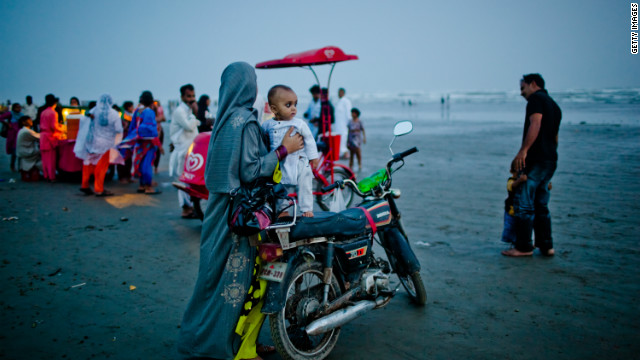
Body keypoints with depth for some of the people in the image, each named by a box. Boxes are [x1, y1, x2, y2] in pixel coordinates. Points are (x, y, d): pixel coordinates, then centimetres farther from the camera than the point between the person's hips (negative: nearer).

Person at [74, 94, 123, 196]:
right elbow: (119, 130, -8)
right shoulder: (114, 114, -10)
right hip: (105, 143, -3)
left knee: (89, 163, 16)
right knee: (102, 166, 5)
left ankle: (85, 186, 23)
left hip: (92, 141, 3)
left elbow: (83, 121, -4)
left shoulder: (94, 111, -5)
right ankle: (99, 189, 10)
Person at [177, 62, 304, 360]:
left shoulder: (225, 118, 12)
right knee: (239, 276, 0)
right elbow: (250, 171, -19)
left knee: (224, 273, 15)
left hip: (222, 209, 10)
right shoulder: (245, 121, -17)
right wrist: (283, 150, -14)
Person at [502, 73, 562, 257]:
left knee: (524, 204, -5)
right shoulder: (554, 105, 24)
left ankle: (523, 247, -2)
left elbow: (535, 124, -19)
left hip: (535, 159, -9)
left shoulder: (536, 99, -3)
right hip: (551, 160, 9)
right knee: (541, 205, 14)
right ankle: (546, 246, 16)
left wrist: (523, 151, -25)